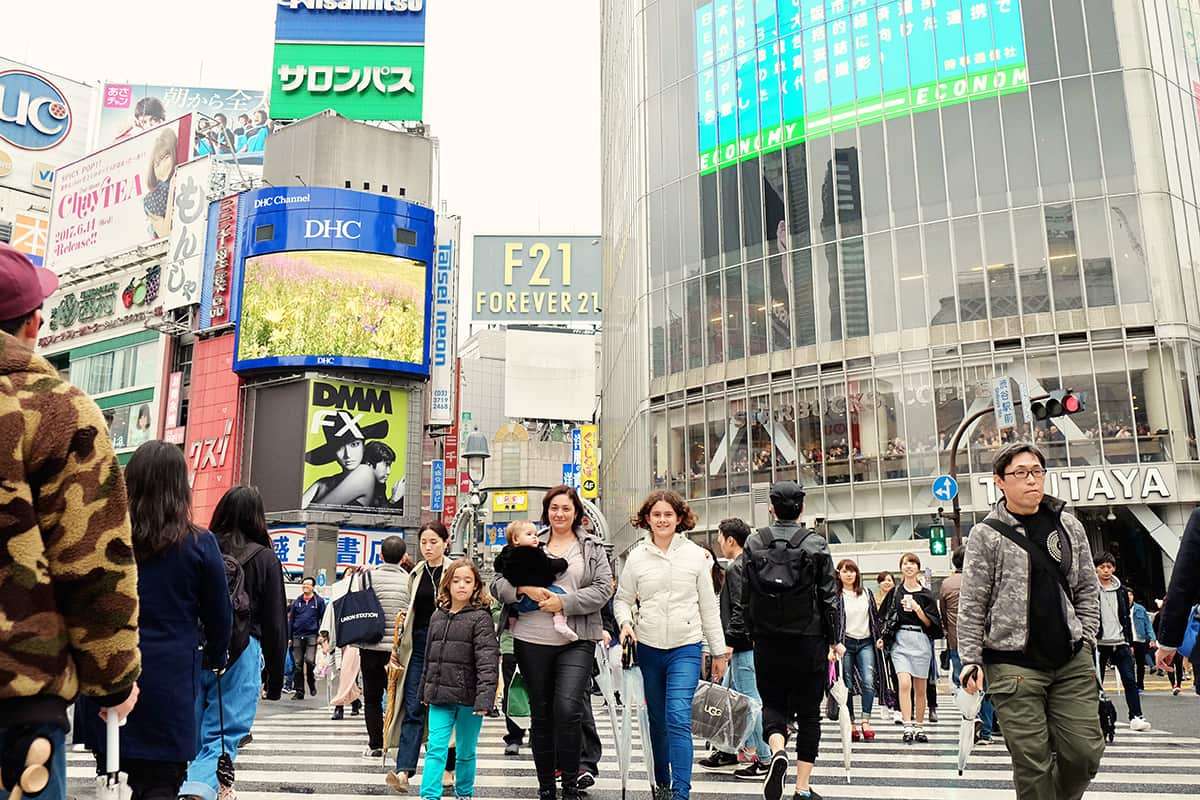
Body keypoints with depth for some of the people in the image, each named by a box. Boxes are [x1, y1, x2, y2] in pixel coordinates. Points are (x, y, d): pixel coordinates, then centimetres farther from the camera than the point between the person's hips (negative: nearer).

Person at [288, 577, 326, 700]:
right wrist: (289, 637, 8)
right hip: (297, 636, 4)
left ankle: (311, 683, 10)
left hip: (312, 635, -3)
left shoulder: (319, 601, 3)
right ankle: (299, 691, 12)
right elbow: (291, 619, 14)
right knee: (297, 664, 4)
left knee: (310, 660, -17)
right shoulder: (297, 602, 13)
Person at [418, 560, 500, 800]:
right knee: (435, 748, -3)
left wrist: (484, 697, -23)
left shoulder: (480, 617, -8)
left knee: (465, 752, 11)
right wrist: (424, 690, 19)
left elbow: (487, 660, -15)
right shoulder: (437, 617, 8)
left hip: (468, 698, -3)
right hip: (440, 695, 3)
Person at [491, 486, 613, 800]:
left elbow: (603, 588, -3)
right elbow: (498, 583, 6)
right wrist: (524, 589, -14)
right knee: (541, 714, 10)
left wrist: (564, 602, -14)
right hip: (532, 641, 2)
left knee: (568, 709, -14)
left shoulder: (592, 547, 8)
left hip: (576, 642, -2)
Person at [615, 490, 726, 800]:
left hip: (686, 648, -2)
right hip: (648, 648, 2)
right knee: (657, 722, 13)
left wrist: (719, 651, 7)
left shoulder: (695, 554, 0)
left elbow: (708, 606, 5)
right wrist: (625, 622, -10)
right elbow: (622, 598, 11)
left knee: (678, 719, -16)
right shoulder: (637, 557, 2)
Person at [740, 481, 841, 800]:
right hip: (809, 641, -1)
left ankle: (777, 752, -15)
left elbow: (744, 597, 3)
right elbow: (829, 596, -5)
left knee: (773, 703, 14)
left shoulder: (753, 544, 0)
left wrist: (752, 634, 12)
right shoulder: (816, 544, -6)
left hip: (767, 642, 1)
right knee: (808, 712, 9)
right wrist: (836, 639, 3)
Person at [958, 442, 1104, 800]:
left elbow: (1087, 589, 15)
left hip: (1072, 662, 4)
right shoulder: (986, 535, -3)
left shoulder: (1069, 526, 9)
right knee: (1033, 763, -1)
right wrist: (971, 660, -8)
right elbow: (972, 606, -3)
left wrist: (1085, 640, 6)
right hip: (1013, 664, -4)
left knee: (1085, 751, 3)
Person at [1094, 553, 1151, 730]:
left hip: (1120, 643, 3)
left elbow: (1126, 618, 17)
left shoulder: (1121, 591, 12)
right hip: (1099, 644, -3)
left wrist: (1130, 642, 13)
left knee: (1130, 681, -3)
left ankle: (1136, 716, 1)